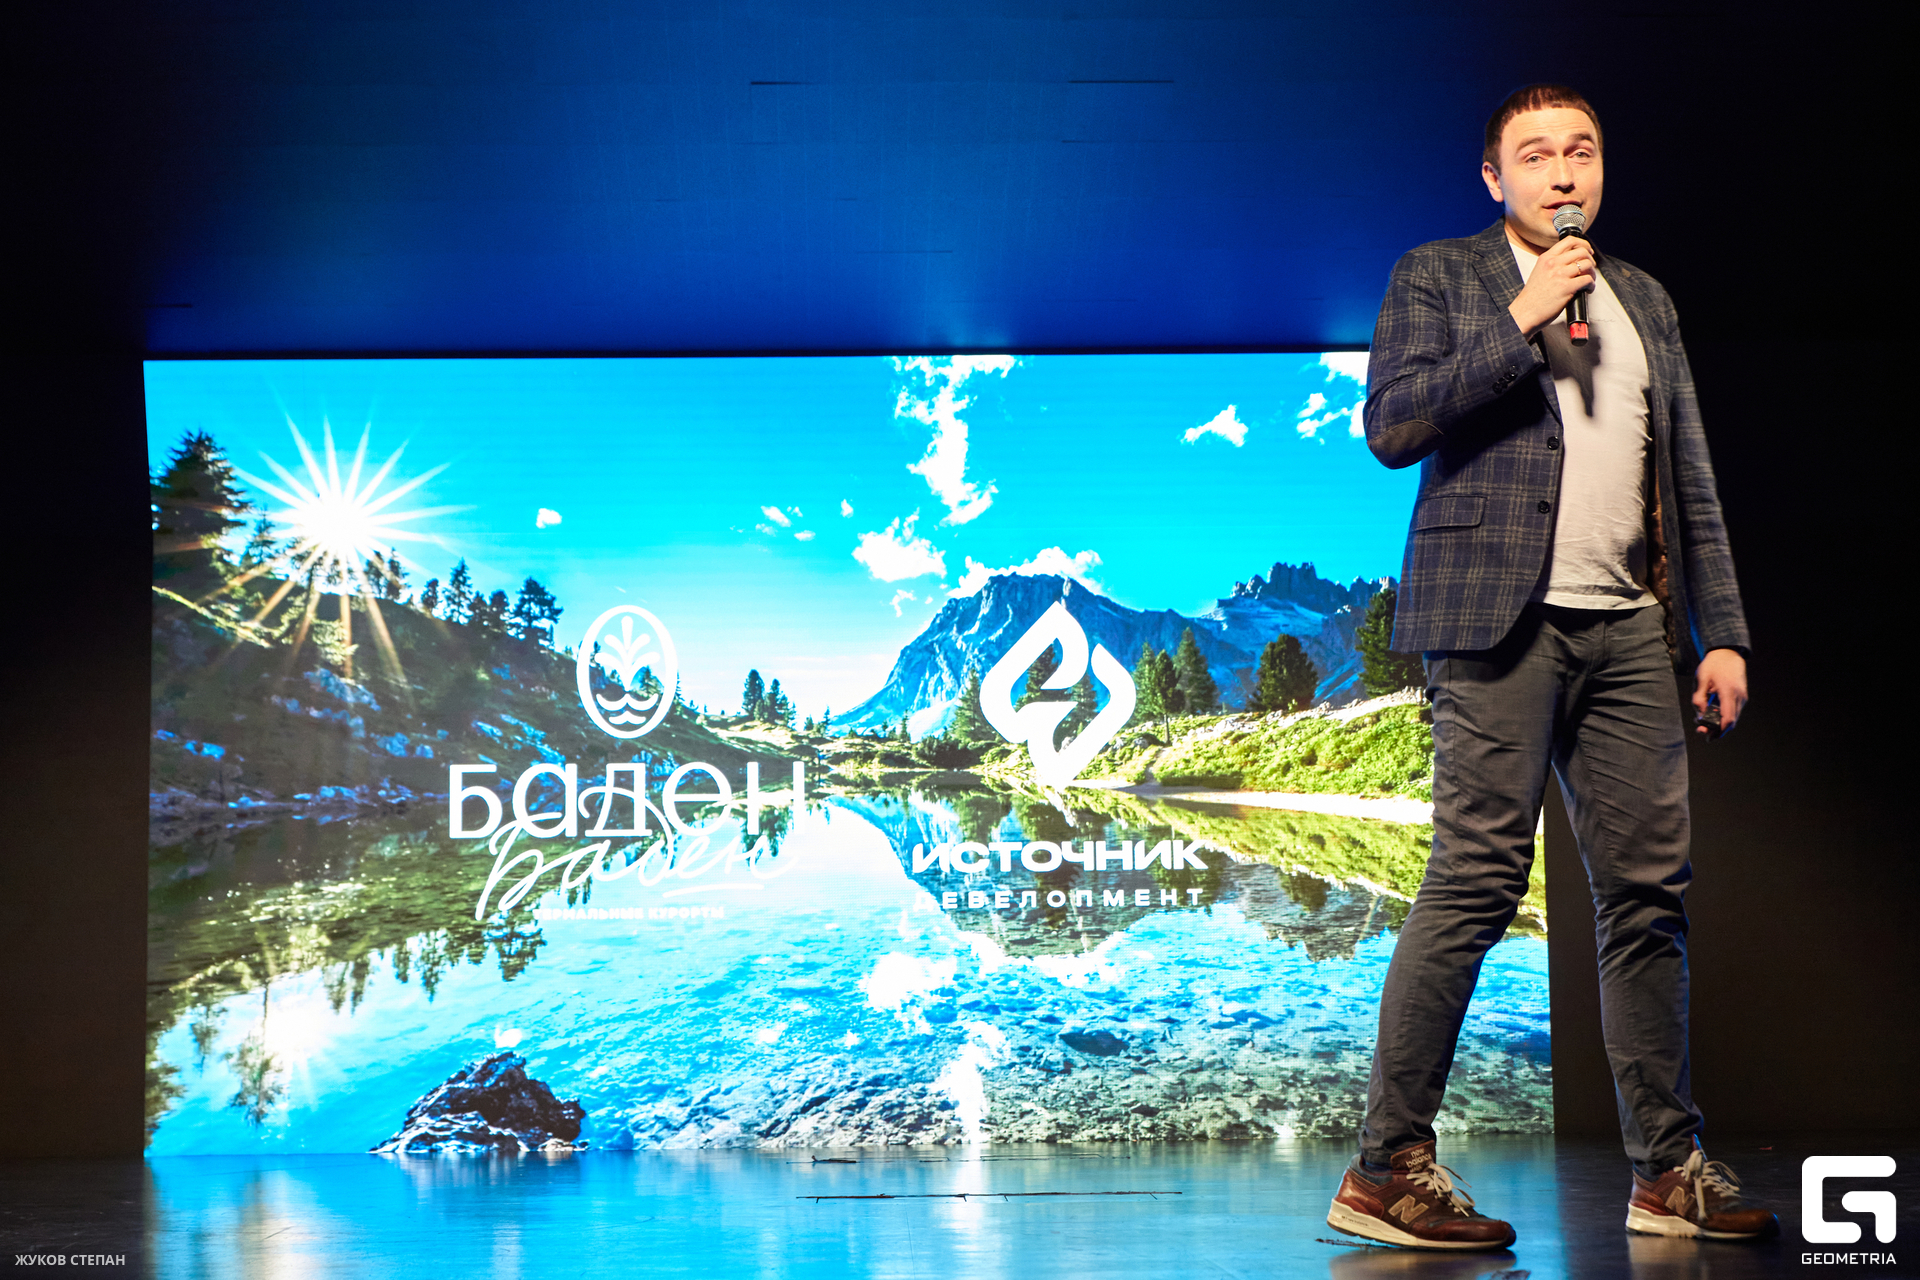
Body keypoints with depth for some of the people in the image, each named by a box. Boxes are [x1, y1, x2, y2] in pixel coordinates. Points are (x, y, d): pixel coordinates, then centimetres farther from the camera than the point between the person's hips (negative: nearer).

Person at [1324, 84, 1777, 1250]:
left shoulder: (1644, 300, 22)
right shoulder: (1440, 278, 8)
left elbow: (1691, 480, 20)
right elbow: (1392, 426, -6)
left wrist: (1723, 631, 11)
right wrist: (1523, 321, -9)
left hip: (1630, 628, 5)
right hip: (1504, 618, -5)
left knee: (1650, 890, 2)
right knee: (1476, 881, -11)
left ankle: (1668, 1167, 8)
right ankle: (1387, 1169, -7)